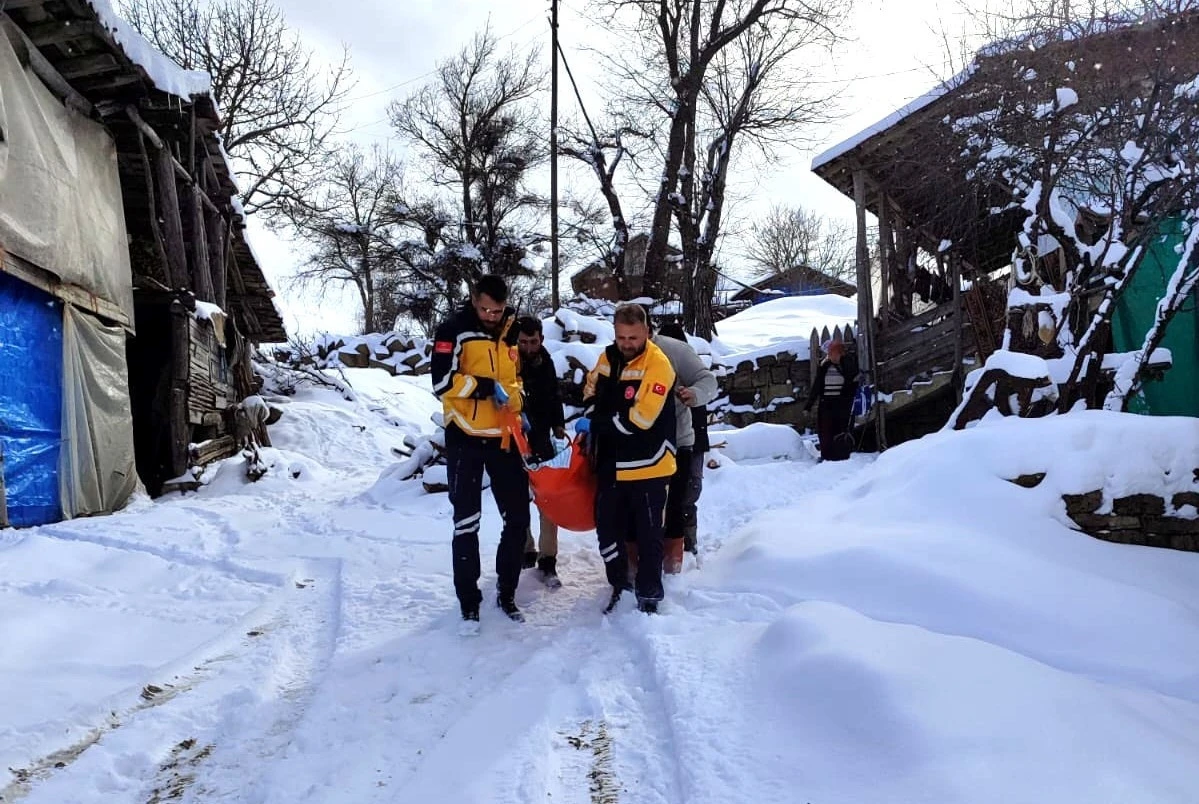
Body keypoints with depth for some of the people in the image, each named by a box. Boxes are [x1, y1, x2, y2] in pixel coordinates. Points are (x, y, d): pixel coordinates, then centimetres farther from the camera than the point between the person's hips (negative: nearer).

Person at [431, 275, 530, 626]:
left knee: (517, 517, 8)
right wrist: (485, 386, -17)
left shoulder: (511, 334, 10)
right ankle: (468, 601, 12)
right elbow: (443, 382, -18)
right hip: (466, 437, -5)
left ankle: (506, 593, 23)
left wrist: (514, 402, 10)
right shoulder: (454, 331, -7)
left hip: (504, 437, 5)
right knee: (466, 522, 1)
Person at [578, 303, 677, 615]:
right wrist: (590, 432, 2)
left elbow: (641, 418, -24)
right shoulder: (607, 358, 4)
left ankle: (649, 594, 22)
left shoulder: (658, 365, -17)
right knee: (607, 529, 15)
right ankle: (619, 586, 34)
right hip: (611, 464, 6)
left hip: (647, 466, -6)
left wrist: (594, 424, -17)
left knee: (648, 535, 6)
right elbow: (591, 394, 19)